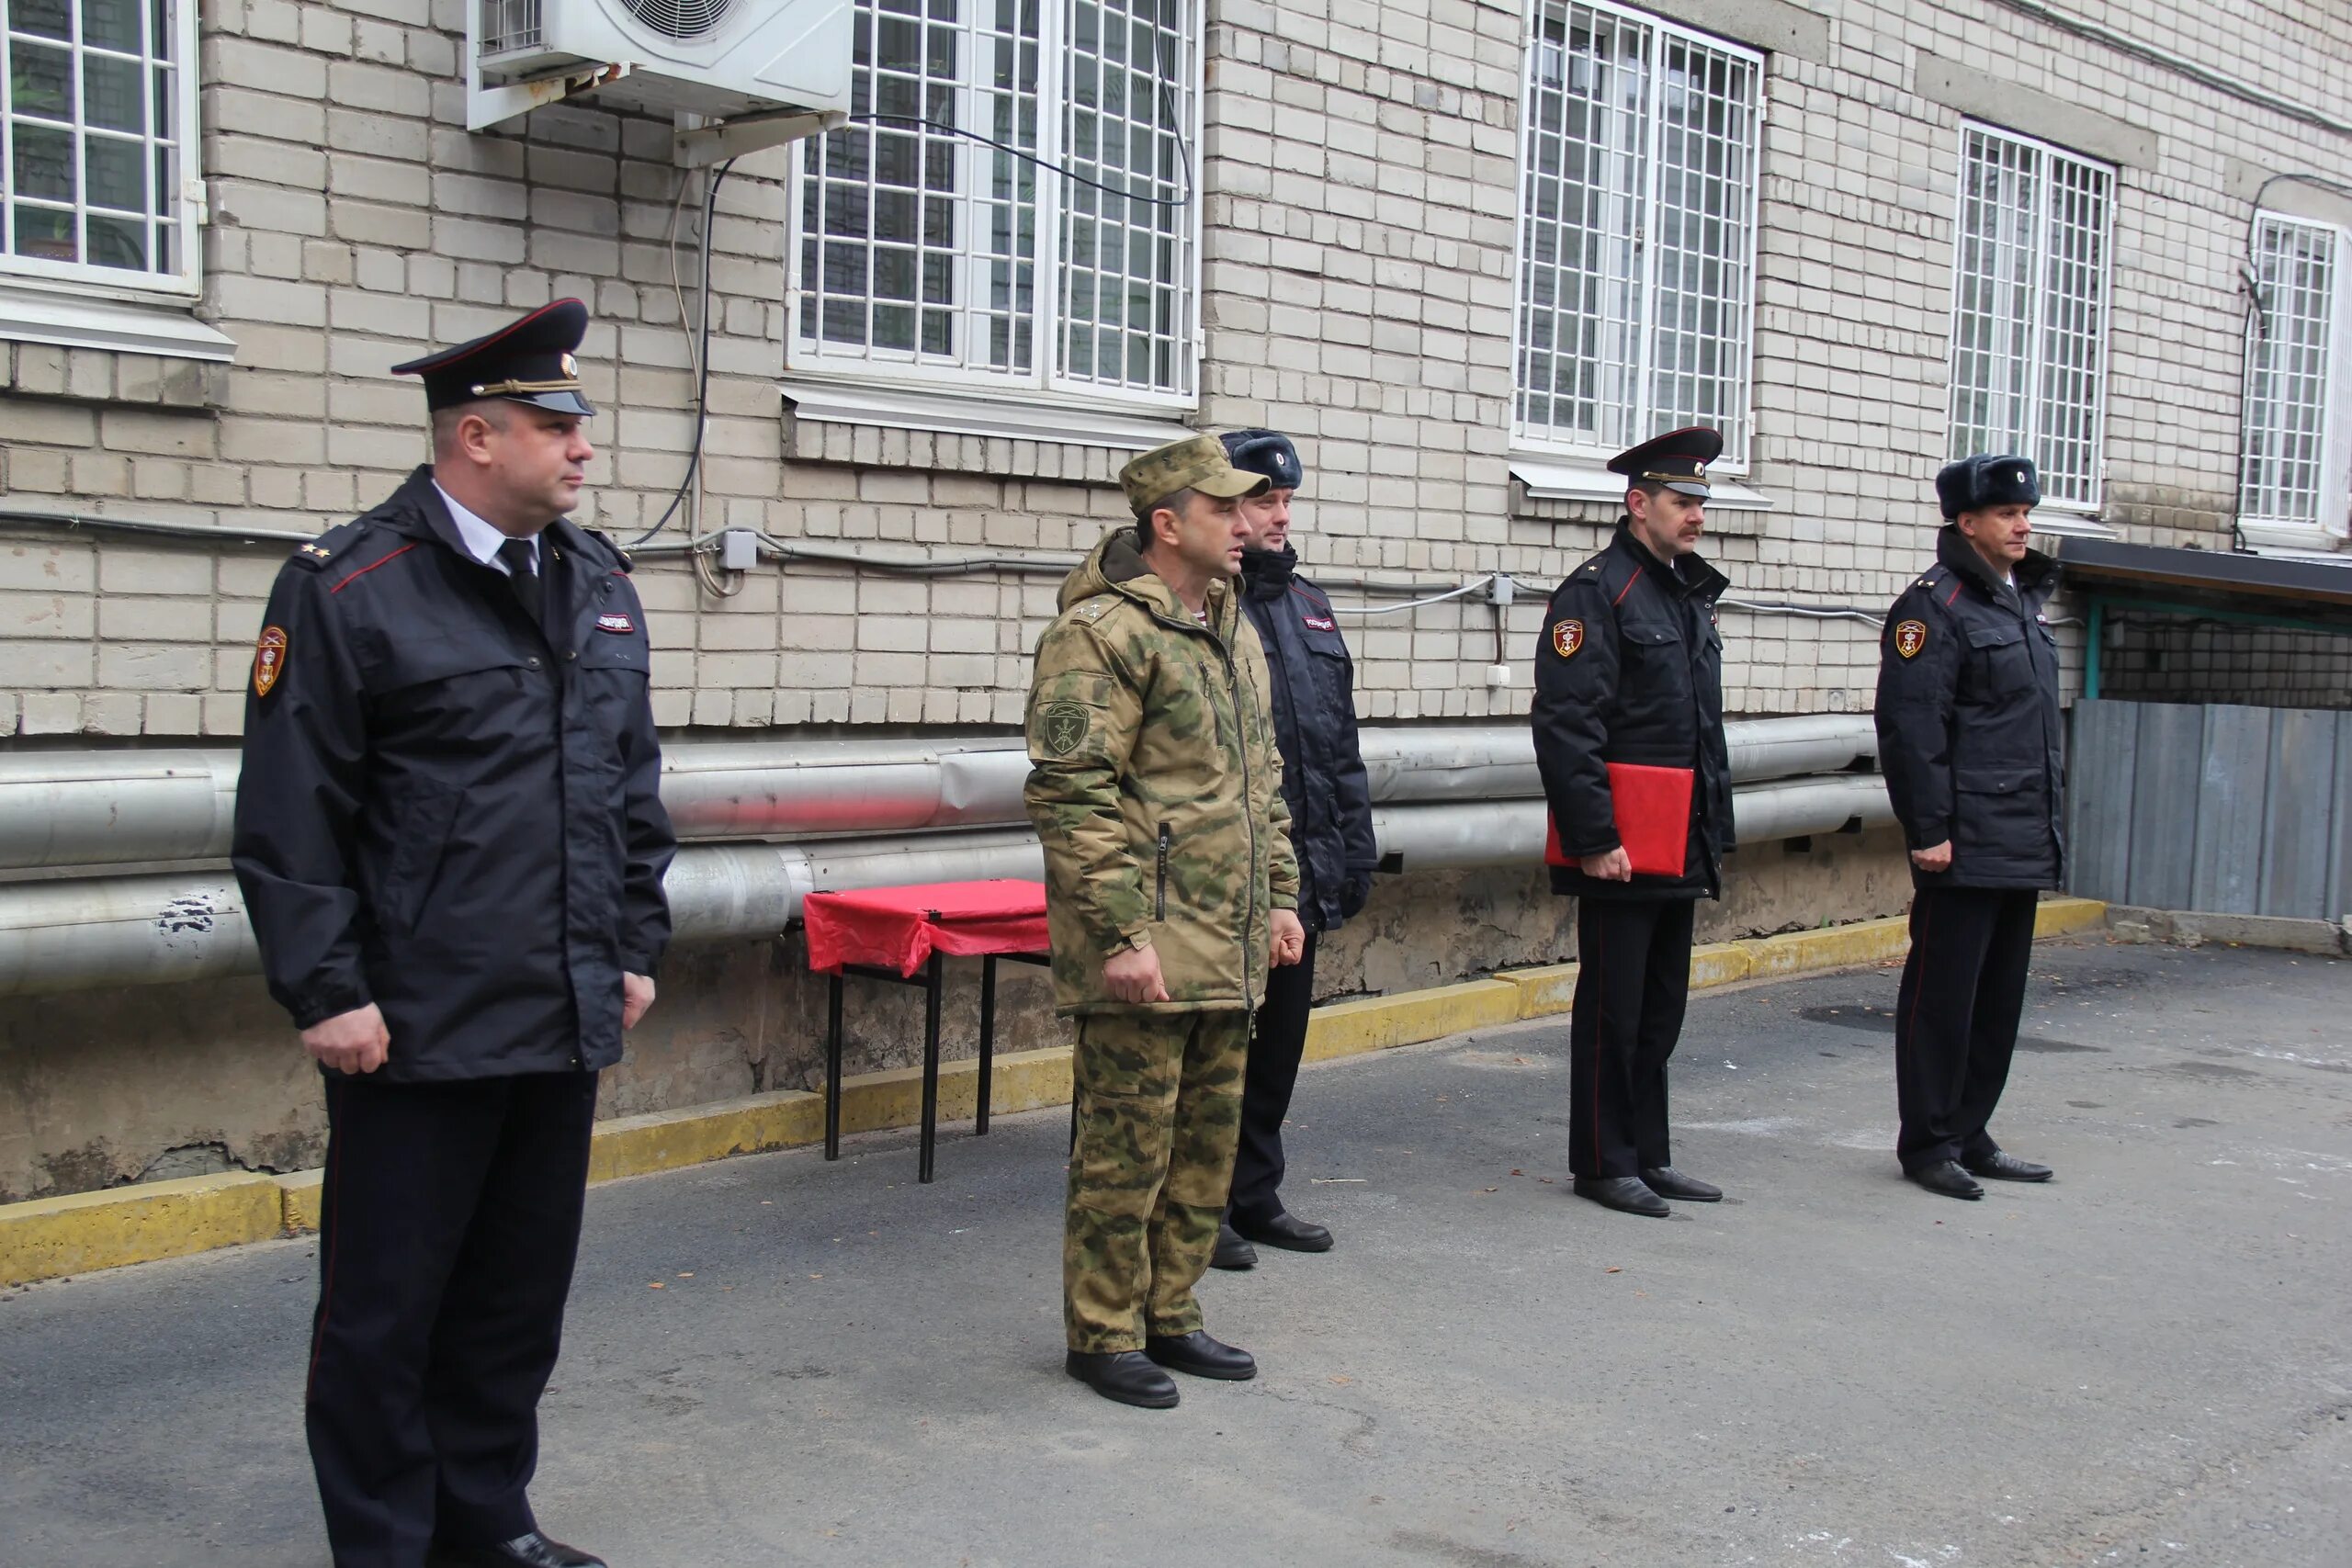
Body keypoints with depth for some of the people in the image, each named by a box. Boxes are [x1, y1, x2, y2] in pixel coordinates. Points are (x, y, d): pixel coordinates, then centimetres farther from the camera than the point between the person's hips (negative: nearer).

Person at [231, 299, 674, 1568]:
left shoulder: (598, 586, 11)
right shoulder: (348, 589, -9)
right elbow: (288, 819, -10)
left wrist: (634, 945, 13)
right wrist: (326, 989, -13)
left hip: (565, 1025, 6)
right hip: (418, 1030, -6)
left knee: (522, 1290, 17)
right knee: (387, 1301, 7)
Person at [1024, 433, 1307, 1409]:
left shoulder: (1235, 634, 16)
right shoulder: (1103, 632, -13)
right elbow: (1071, 793, -18)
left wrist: (1280, 894, 17)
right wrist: (1120, 933, -21)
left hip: (1227, 951, 9)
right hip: (1146, 949, -9)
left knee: (1207, 1142, 15)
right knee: (1125, 1146, 1)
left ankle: (1168, 1315, 29)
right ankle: (1103, 1336, 15)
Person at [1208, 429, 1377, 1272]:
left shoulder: (1308, 604, 15)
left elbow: (1341, 742, 18)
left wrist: (1354, 847, 13)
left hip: (1300, 875, 8)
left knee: (1280, 1039, 15)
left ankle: (1255, 1195, 28)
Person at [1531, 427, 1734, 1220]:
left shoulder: (1691, 595, 16)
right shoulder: (1596, 592, -11)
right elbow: (1566, 728, -18)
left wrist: (1714, 832, 18)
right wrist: (1594, 840, -21)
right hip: (1620, 849, -9)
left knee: (1661, 1007, 14)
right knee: (1612, 1008, 1)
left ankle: (1648, 1155, 24)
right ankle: (1603, 1162, 12)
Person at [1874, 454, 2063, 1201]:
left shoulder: (2024, 600, 17)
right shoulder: (1935, 606, -10)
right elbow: (1910, 728, -16)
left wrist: (2046, 828, 18)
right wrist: (1927, 831, -19)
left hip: (2024, 848, 9)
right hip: (1965, 848, -9)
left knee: (2000, 998, 13)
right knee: (1942, 996, -1)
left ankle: (1970, 1136, 23)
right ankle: (1928, 1145, 9)